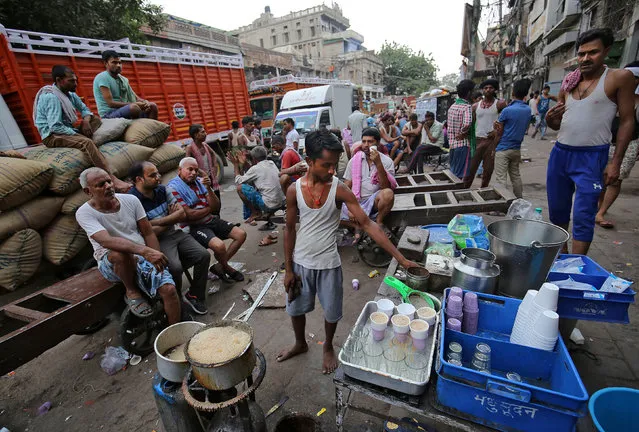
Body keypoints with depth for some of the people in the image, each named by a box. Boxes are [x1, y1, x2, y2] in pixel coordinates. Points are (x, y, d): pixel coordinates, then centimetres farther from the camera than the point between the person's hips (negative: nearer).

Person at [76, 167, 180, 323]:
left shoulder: (131, 200, 0)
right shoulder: (84, 213, -10)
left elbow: (148, 233, 3)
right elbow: (106, 241, -29)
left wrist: (157, 259, -12)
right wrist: (145, 250, -44)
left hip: (144, 257, 3)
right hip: (111, 264, -2)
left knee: (169, 289, -20)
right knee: (120, 253, -39)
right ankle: (131, 292, -11)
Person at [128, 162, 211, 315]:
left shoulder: (162, 189, 4)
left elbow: (182, 214, 1)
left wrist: (156, 222, -11)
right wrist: (171, 218, -6)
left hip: (175, 233, 6)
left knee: (203, 255, -13)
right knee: (175, 267, -30)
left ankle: (194, 296, 5)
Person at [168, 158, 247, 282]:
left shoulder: (199, 182, 8)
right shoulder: (174, 188, -11)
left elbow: (216, 207, 1)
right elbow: (189, 215, -19)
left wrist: (208, 188, -14)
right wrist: (209, 208, -3)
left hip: (211, 220, 8)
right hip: (193, 226, -7)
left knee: (241, 234, -1)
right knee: (219, 245, -31)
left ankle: (220, 266, 7)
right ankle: (227, 269, 3)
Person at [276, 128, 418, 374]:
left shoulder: (340, 190, -15)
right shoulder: (294, 190, -11)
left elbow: (368, 225, -16)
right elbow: (290, 229, -2)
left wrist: (400, 258, -20)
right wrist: (288, 269, -1)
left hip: (328, 264, -1)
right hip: (300, 262, 2)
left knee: (331, 312, 16)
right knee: (295, 309, 19)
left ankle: (328, 347, 48)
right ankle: (300, 344, 51)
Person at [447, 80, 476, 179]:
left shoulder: (452, 106, 11)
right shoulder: (467, 107, -14)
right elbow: (467, 125, -29)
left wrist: (451, 139, 15)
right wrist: (463, 134, -13)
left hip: (452, 144, 8)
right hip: (463, 145, -8)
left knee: (453, 173, 15)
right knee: (461, 175, -2)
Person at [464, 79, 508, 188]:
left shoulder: (499, 104, 1)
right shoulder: (475, 106, 9)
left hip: (492, 140, -1)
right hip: (478, 139, 1)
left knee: (488, 169, 5)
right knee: (471, 168, -1)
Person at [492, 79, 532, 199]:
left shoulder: (507, 110, -15)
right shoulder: (528, 110, 4)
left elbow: (499, 133, -9)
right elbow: (522, 128, 11)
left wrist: (494, 148, 4)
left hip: (503, 149, -7)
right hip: (517, 149, 7)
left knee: (501, 179, -3)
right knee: (516, 176, 17)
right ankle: (519, 200, 25)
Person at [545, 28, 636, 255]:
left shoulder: (619, 78, -3)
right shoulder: (568, 82, 10)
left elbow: (627, 121, -4)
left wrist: (615, 163, -10)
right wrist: (550, 118, -8)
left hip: (592, 158, -5)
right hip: (559, 153, 5)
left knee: (583, 216, -6)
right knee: (557, 210, 12)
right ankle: (561, 256, 27)